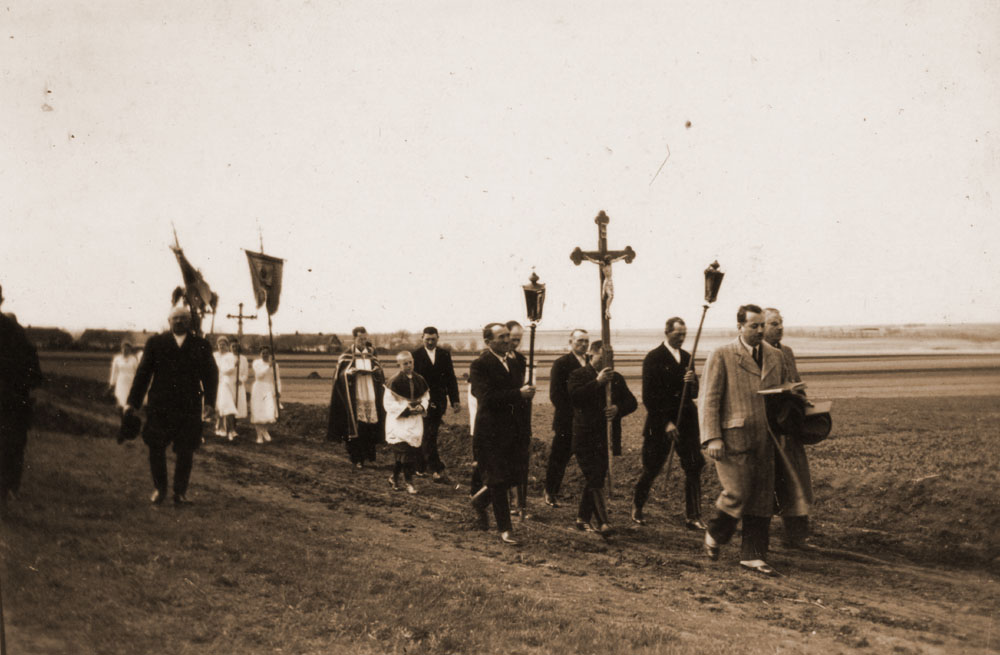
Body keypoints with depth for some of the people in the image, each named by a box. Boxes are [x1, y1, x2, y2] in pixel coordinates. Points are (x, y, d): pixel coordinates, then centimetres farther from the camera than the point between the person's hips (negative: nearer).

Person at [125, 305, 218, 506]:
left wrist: (210, 402, -5)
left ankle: (180, 492, 14)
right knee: (156, 448, 2)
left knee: (185, 452, 1)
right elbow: (143, 372, 7)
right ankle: (159, 489, 19)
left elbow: (211, 374, 7)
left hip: (189, 408, 0)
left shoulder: (201, 345, 8)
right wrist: (133, 402, 3)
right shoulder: (155, 342, 9)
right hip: (159, 406, 1)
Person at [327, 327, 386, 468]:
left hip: (371, 397, 3)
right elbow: (340, 375, -4)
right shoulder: (347, 356, 1)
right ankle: (357, 459, 1)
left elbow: (381, 375, 11)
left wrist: (375, 371, -11)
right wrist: (352, 371, -21)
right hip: (354, 399, -3)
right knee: (356, 428, -6)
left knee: (371, 427, 2)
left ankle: (370, 456, 16)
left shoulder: (372, 355, 11)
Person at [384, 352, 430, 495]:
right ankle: (408, 482, -2)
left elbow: (426, 397, 14)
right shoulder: (395, 381, -12)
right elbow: (388, 403, -11)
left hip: (415, 421, 5)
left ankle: (394, 477, 22)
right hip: (399, 421, -5)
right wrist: (406, 409, -18)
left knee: (412, 450, 6)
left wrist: (422, 406, -7)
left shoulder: (419, 379, 3)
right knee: (404, 450, -11)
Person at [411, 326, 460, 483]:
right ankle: (437, 470, -15)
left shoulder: (445, 354, 8)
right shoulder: (416, 355, 0)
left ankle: (420, 468, 23)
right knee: (427, 436, -10)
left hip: (439, 401, 3)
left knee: (431, 435, 9)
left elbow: (451, 378, 8)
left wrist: (455, 400, 1)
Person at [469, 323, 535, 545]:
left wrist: (526, 392, -7)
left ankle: (480, 501, 35)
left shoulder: (512, 362, 14)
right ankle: (504, 530, 8)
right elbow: (487, 397, -23)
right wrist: (519, 394, -24)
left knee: (511, 477, 9)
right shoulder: (480, 365, -12)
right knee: (499, 480, -1)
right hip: (490, 432, -7)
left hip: (509, 430, 8)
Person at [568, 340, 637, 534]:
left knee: (594, 478, 10)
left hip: (607, 438, 4)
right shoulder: (579, 375, 1)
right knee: (595, 479, -10)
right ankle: (602, 522, -12)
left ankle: (583, 518, 22)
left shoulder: (616, 378, 14)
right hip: (585, 437, -4)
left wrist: (618, 408, -10)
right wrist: (597, 382, -22)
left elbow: (632, 402, 10)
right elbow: (574, 396, -18)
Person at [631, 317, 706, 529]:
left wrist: (692, 382, -8)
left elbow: (694, 394, 16)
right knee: (652, 469, 5)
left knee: (694, 467, -3)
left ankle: (692, 516, 1)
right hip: (660, 422, -5)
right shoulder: (654, 358, -7)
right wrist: (665, 423, -17)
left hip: (686, 421, 5)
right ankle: (636, 507, 28)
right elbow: (648, 396, -11)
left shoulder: (686, 357, 12)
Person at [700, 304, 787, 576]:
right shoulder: (722, 356, -2)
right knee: (738, 491, -10)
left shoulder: (775, 356, 14)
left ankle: (753, 555, 13)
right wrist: (713, 437, -13)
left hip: (764, 439, 5)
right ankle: (714, 535, 17)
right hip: (733, 437, -5)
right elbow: (709, 399, -5)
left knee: (762, 499, 4)